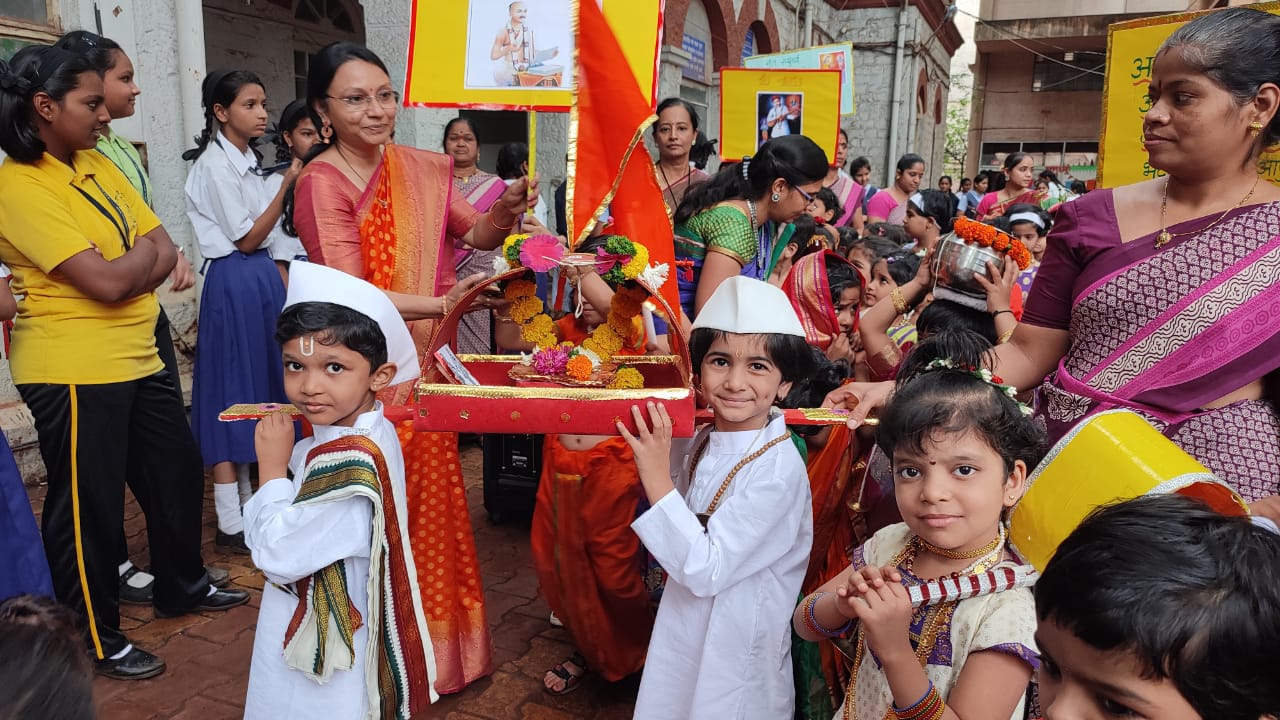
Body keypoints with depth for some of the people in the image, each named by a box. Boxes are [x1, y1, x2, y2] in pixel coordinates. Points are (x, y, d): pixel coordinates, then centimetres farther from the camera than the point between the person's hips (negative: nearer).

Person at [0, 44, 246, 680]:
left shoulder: (98, 165, 9)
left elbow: (166, 255, 6)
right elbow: (108, 281, -23)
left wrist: (125, 272, -12)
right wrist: (144, 249, -4)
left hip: (137, 356, 8)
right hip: (73, 370, -8)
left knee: (176, 471, 18)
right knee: (89, 505, 5)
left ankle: (182, 585, 39)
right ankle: (96, 639, 23)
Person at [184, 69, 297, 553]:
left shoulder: (246, 159, 13)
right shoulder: (214, 164, -13)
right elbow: (247, 240, -15)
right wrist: (287, 185, -17)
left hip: (261, 277, 9)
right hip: (233, 283, -9)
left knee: (259, 384, 13)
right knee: (232, 390, -4)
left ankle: (248, 501, 26)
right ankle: (230, 523, 4)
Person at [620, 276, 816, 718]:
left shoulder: (778, 470, -27)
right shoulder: (702, 443, -6)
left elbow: (706, 571, -27)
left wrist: (656, 478, -31)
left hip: (734, 654, -6)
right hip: (684, 632, 6)